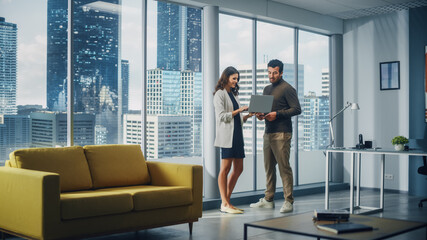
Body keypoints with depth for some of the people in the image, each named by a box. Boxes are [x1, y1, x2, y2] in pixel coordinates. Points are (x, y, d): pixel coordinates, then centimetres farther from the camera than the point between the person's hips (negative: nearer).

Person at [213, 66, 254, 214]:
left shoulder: (233, 94, 21)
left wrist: (249, 115, 5)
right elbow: (222, 116, -12)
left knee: (238, 169, 6)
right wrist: (239, 110, -15)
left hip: (237, 134, 9)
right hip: (226, 134, -9)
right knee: (225, 168, -8)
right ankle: (225, 204, -5)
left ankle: (226, 201, 13)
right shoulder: (219, 94, -3)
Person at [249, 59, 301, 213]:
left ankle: (288, 202, -4)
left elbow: (297, 109, -9)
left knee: (284, 167, -8)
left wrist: (277, 114, -17)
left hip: (281, 133, -8)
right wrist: (260, 114, 4)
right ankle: (268, 200, 17)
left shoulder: (287, 89, -5)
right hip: (268, 133, 8)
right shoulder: (267, 89, 20)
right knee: (269, 167, 10)